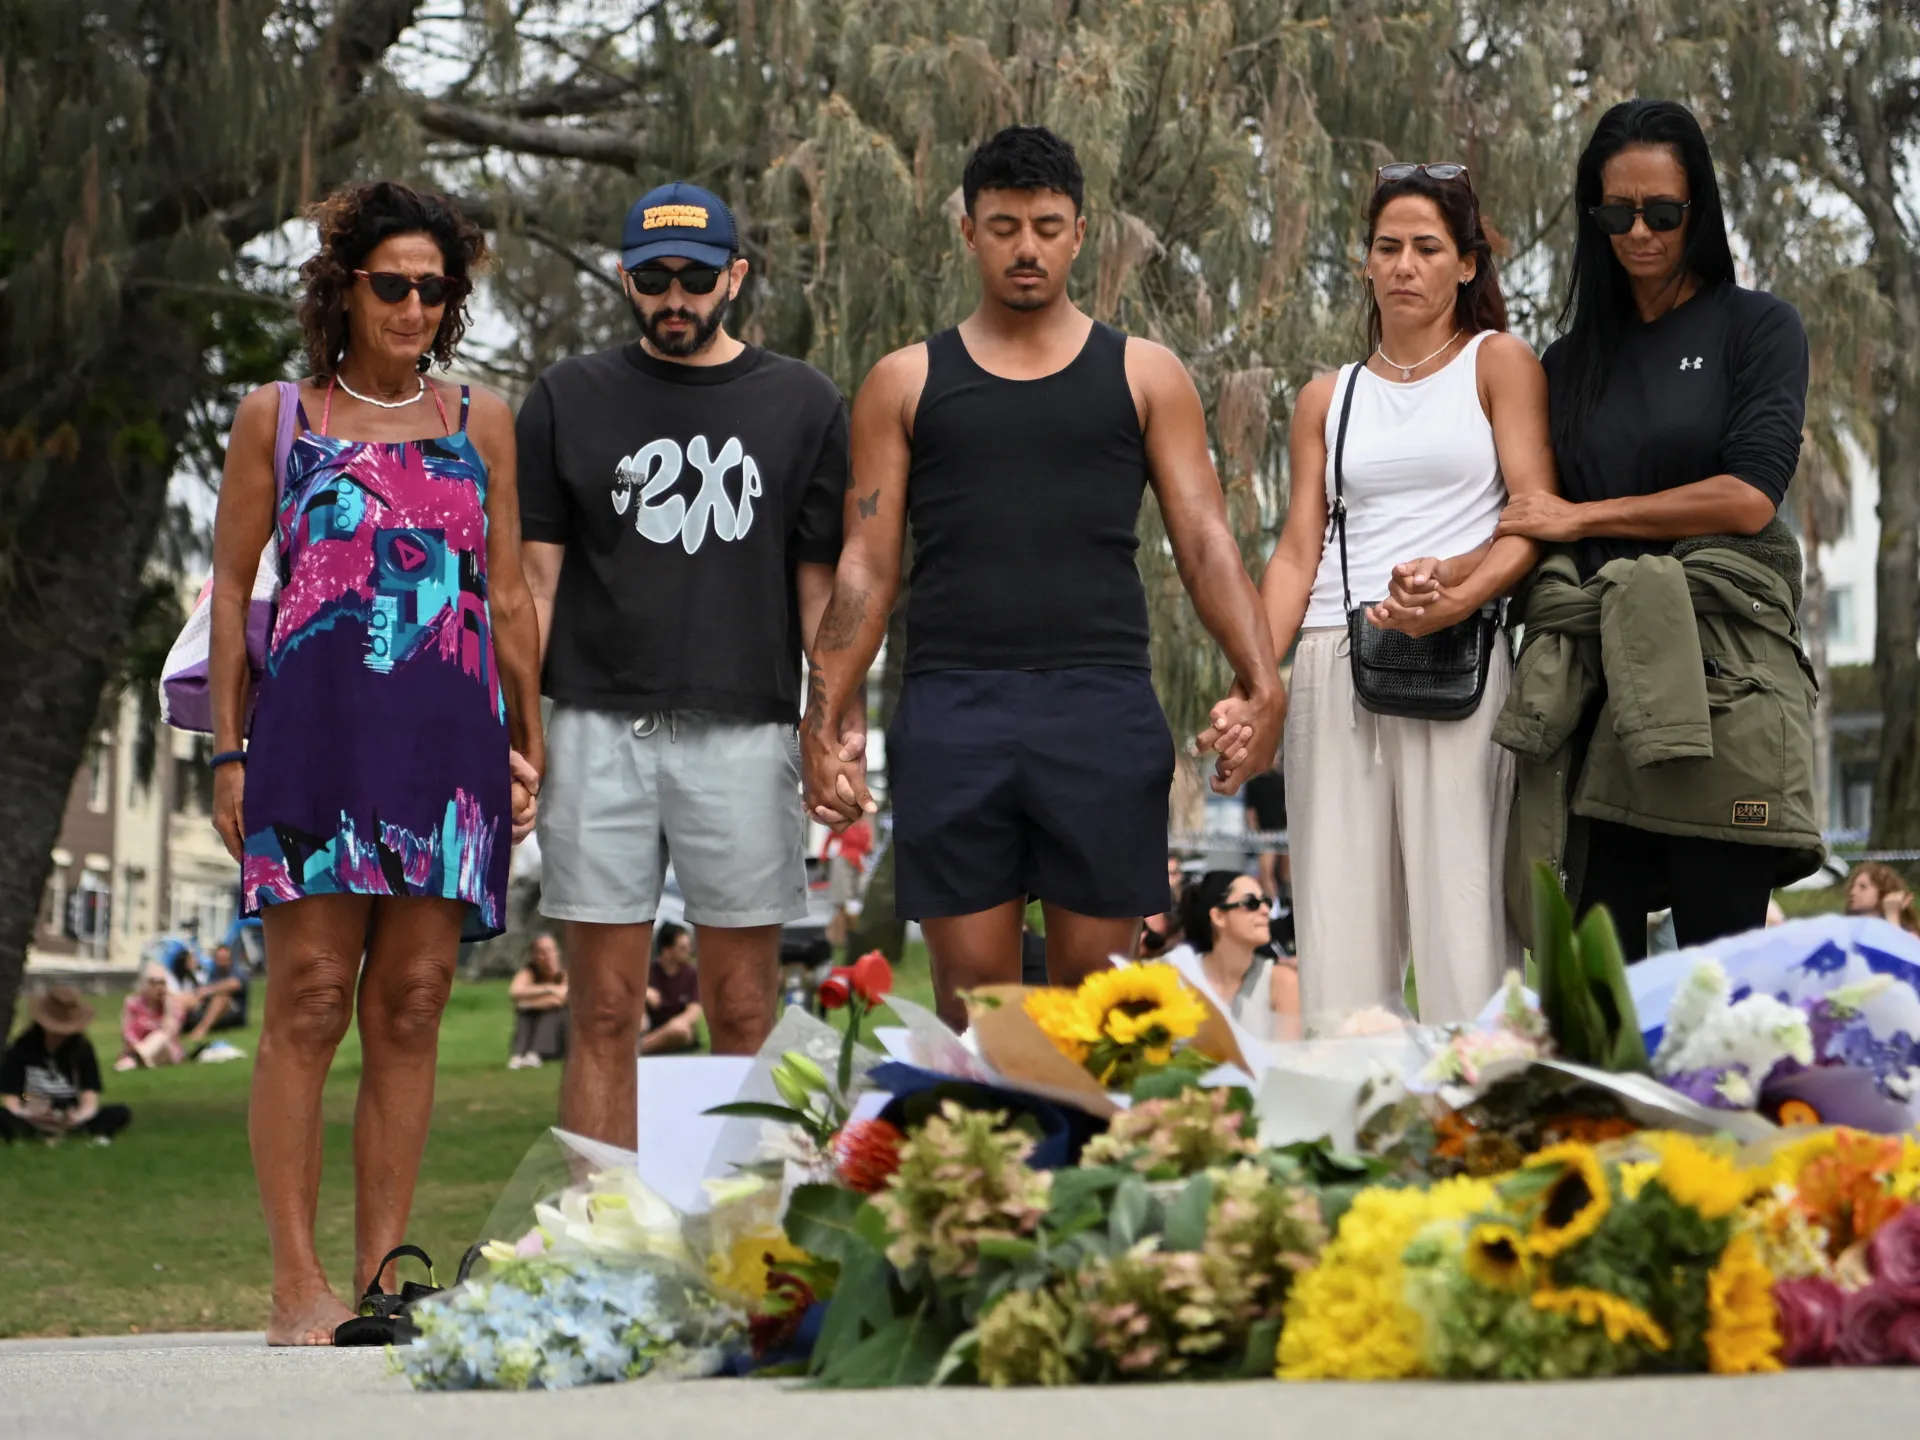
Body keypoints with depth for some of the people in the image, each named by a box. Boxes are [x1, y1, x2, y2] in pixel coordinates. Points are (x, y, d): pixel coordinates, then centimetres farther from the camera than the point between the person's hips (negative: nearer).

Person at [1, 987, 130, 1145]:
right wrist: (28, 1115, -35)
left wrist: (78, 1116, -35)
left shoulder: (83, 1048, -2)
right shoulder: (21, 1049, -7)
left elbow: (89, 1100, -11)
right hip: (32, 1118, -2)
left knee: (121, 1114, -25)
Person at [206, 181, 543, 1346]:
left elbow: (510, 594, 16)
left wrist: (530, 743, 11)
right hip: (317, 725, -2)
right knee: (312, 997, -8)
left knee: (412, 1007, 1)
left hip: (449, 738, 2)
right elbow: (231, 588, 9)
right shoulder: (276, 417, 9)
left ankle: (382, 1278, 6)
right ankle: (299, 1283, -5)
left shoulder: (481, 421, 15)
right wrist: (230, 750, 2)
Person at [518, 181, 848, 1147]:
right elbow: (535, 579, 7)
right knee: (603, 1015, 1)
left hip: (745, 733, 0)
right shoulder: (570, 399, 9)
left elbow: (822, 584, 8)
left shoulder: (802, 404, 8)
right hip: (600, 731, 0)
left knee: (745, 1016, 2)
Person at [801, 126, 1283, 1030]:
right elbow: (867, 566, 10)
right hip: (952, 710, 0)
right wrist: (826, 716, 0)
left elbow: (1205, 541, 6)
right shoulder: (906, 383, 13)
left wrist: (1260, 682, -8)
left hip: (1103, 709, 0)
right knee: (971, 989, -1)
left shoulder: (1142, 375, 12)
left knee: (1092, 981, 1)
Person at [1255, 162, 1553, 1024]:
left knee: (1459, 915, -10)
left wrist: (1460, 593, -21)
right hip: (1332, 663, 4)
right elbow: (1298, 550, 14)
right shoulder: (1328, 399, 19)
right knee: (1337, 926, -1)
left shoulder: (1498, 363, 8)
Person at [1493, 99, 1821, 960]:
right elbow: (1534, 529, 18)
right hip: (1600, 675, 4)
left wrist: (1584, 518, -2)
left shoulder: (1756, 328, 6)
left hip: (1717, 674, -4)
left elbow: (1750, 497, -6)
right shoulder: (1573, 361, 20)